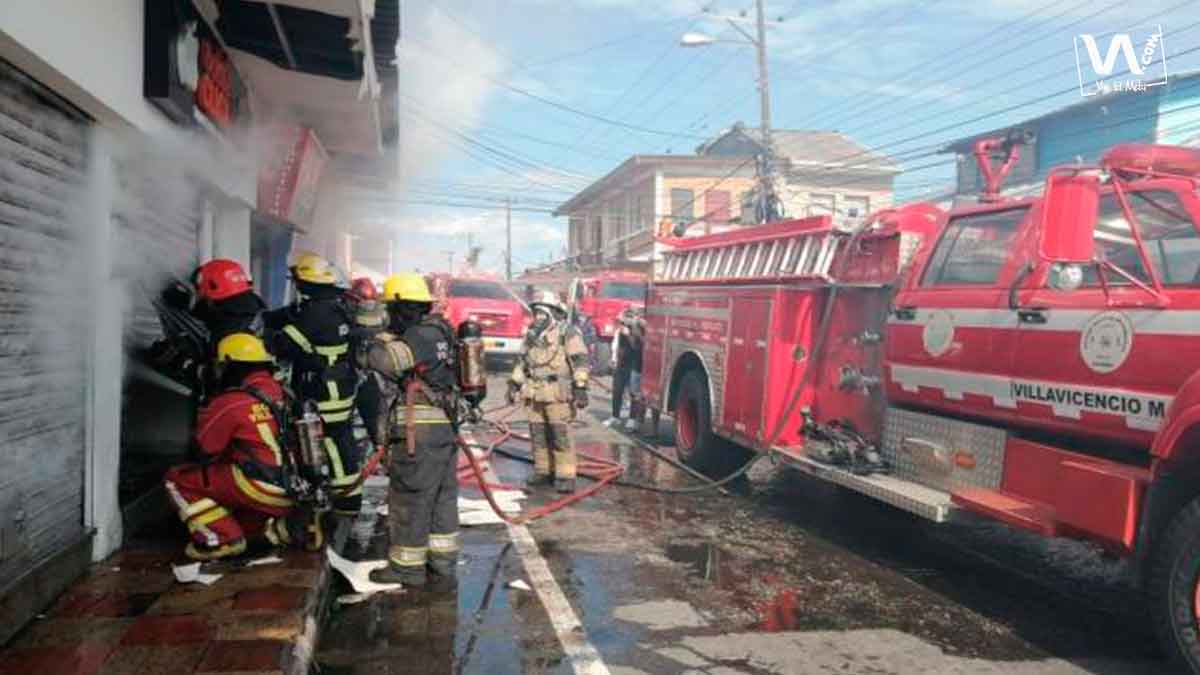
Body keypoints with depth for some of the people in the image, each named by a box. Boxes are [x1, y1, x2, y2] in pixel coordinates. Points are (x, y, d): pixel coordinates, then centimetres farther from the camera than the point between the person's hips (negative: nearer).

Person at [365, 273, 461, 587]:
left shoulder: (423, 334, -14)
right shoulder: (438, 331, 15)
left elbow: (383, 361, -25)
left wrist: (382, 339, -8)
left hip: (419, 432, -10)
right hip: (444, 430, 10)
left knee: (409, 500, 1)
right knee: (442, 498, 15)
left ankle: (407, 566, 10)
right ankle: (443, 561, 25)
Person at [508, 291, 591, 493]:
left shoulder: (567, 332, -7)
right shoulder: (531, 334, 15)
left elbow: (580, 360, -12)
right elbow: (522, 361, 23)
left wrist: (580, 387, -18)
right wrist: (514, 383, 18)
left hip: (557, 394, -7)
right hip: (534, 393, 7)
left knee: (561, 435, -6)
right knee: (538, 434, 10)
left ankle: (566, 476, 0)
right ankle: (543, 471, 21)